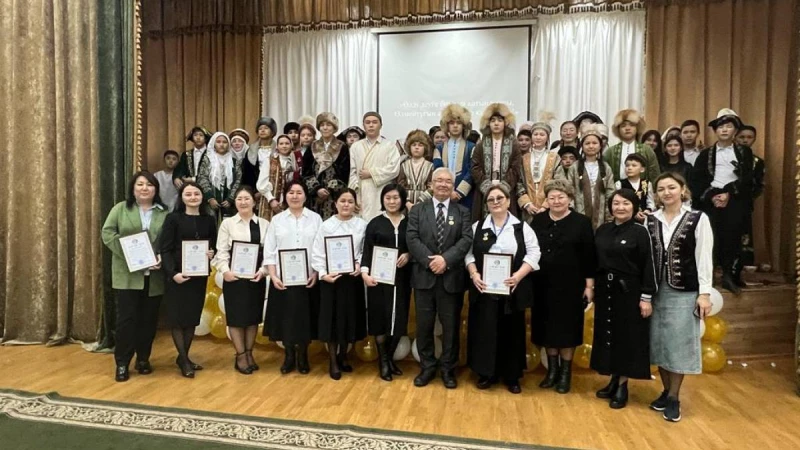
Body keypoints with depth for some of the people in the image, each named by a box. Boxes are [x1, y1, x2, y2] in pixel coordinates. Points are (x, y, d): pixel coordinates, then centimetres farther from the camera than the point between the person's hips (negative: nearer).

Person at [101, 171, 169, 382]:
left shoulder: (164, 213, 7)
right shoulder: (121, 209, 5)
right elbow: (108, 233, -3)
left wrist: (162, 258, -15)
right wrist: (127, 253, -15)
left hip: (154, 276, 2)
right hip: (127, 274, -1)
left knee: (149, 319, 9)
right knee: (126, 318, 0)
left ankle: (143, 359, 24)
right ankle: (122, 363, 10)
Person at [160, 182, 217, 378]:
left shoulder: (209, 220, 7)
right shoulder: (173, 218, -4)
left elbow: (214, 246, 15)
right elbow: (165, 249, -9)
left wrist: (212, 253, -9)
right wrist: (173, 273, -20)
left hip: (199, 275, 4)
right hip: (178, 275, -4)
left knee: (193, 317, 10)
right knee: (178, 317, 1)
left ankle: (184, 357, 24)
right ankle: (183, 360, 13)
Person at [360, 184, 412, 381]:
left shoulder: (409, 223, 7)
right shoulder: (375, 223, 3)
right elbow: (367, 251, -2)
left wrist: (409, 255, -11)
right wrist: (365, 273, -15)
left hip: (402, 278, 2)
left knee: (398, 318, 6)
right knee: (380, 318, 3)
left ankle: (390, 358, 25)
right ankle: (383, 361, 18)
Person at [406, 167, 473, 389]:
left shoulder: (462, 212, 7)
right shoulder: (417, 210, 7)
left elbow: (467, 239, -6)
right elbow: (412, 239, -4)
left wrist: (446, 259, -20)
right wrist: (430, 261, -17)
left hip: (452, 278, 0)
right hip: (424, 276, 1)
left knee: (451, 326, 8)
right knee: (424, 325, 9)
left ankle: (448, 369, 23)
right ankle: (427, 366, 24)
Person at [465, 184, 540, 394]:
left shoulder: (522, 227, 4)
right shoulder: (477, 227, 8)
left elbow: (533, 253, -2)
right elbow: (469, 253, 5)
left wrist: (519, 275, -15)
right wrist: (474, 274, -11)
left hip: (512, 289, 0)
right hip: (484, 289, 1)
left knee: (511, 331, 7)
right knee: (484, 330, 4)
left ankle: (512, 376, 21)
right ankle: (486, 373, 18)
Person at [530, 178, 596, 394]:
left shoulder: (582, 222, -3)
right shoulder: (538, 221, 5)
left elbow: (589, 256, -3)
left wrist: (589, 285, -6)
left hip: (570, 285, -3)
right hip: (542, 285, 3)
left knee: (567, 327, 6)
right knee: (547, 327, 10)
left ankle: (566, 372, 21)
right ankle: (552, 369, 26)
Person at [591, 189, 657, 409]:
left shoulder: (640, 232, -8)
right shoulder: (602, 230, 7)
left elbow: (648, 266, -10)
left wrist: (646, 297, -13)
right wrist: (592, 286, 8)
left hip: (629, 291, -5)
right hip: (605, 290, 5)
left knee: (626, 337, 4)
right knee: (607, 334, 11)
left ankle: (622, 386, 15)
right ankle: (614, 380, 25)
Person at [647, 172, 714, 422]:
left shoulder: (698, 219, -3)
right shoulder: (650, 220, 5)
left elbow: (704, 258, -5)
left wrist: (704, 293, -9)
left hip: (684, 291, -3)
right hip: (657, 290, 3)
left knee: (679, 343, 2)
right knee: (659, 342, 10)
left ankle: (674, 398, 16)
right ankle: (666, 391, 26)